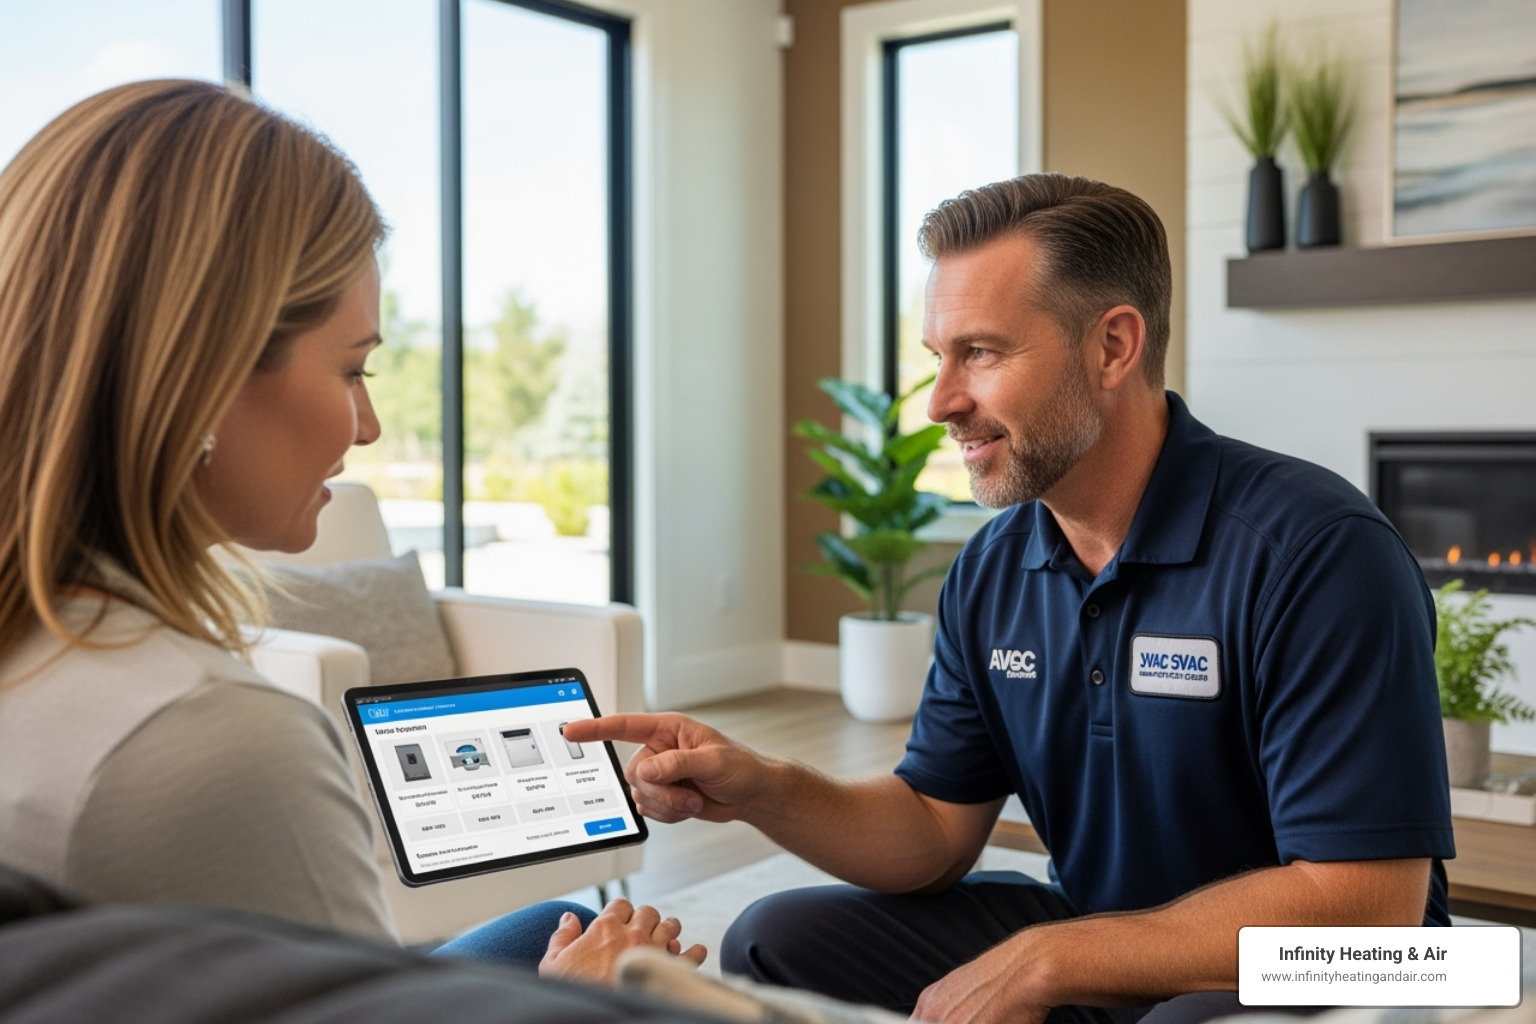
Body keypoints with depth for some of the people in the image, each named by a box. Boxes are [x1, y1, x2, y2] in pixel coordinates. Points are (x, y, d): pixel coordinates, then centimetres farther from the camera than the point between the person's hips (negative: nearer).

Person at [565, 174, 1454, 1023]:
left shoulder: (1314, 550, -22)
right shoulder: (994, 571, 0)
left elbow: (1362, 902, -25)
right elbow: (937, 831, 5)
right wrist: (759, 790, -14)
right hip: (1090, 947, 6)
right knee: (775, 945, 0)